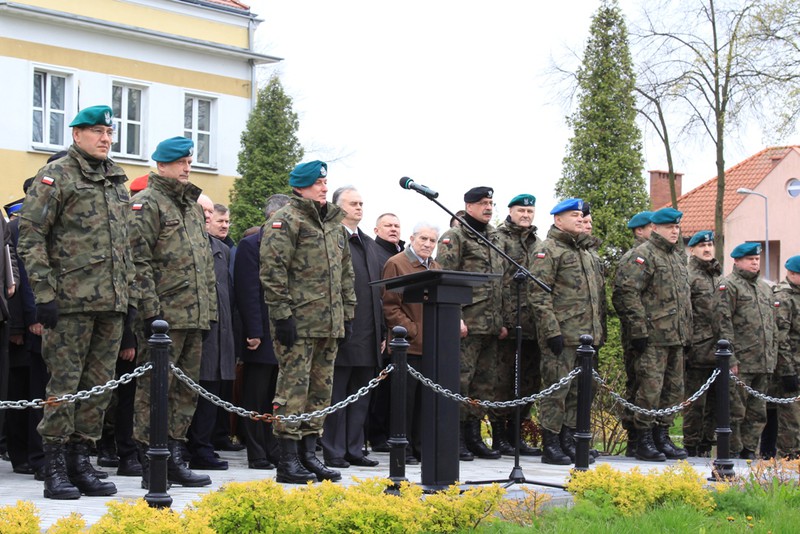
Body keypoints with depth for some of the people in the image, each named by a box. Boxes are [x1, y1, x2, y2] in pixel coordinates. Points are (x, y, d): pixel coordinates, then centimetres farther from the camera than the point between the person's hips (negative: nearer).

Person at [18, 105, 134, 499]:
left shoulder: (117, 182, 18)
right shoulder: (56, 176, -3)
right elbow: (31, 237, -8)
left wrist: (130, 297, 16)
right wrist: (44, 294, -14)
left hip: (111, 303, 7)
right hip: (71, 302, -6)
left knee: (100, 385, 7)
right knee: (64, 383, -4)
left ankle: (80, 461, 16)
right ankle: (55, 469, 2)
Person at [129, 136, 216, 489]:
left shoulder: (192, 206, 21)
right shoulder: (146, 204, -6)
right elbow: (138, 261, -14)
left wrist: (209, 310, 18)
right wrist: (151, 311, -19)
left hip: (195, 317, 9)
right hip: (164, 315, -8)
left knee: (186, 389, 11)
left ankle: (174, 460, 18)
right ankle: (151, 467, -1)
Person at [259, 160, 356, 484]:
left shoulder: (334, 224, 19)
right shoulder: (285, 221, -6)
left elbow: (345, 272, 24)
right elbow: (272, 271, -13)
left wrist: (347, 314, 18)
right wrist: (281, 314, -17)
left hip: (329, 324, 8)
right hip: (298, 323, -8)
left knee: (321, 389, 10)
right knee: (294, 387, -7)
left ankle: (309, 454, 18)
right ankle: (288, 461, -3)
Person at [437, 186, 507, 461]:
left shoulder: (494, 239, 19)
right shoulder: (454, 237, -4)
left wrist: (501, 321, 17)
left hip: (490, 325, 8)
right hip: (467, 322, -8)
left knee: (485, 382, 9)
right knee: (460, 379, -8)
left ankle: (474, 436, 17)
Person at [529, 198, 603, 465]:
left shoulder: (586, 254, 21)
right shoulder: (548, 250, -6)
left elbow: (598, 295, 26)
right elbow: (538, 293, -14)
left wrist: (599, 329, 19)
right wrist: (552, 330, -19)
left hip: (586, 336, 8)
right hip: (562, 337, -8)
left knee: (578, 392, 10)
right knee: (557, 389, -6)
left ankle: (568, 442, 17)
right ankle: (550, 446, -1)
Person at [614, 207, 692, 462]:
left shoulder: (678, 256, 21)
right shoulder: (644, 254, -7)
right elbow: (627, 291, -15)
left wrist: (687, 334, 22)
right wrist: (639, 328, -18)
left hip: (677, 337, 8)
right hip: (653, 336, -8)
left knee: (674, 388, 10)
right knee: (650, 386, -8)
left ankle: (662, 436, 19)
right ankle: (644, 440, -1)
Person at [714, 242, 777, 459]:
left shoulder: (764, 288, 20)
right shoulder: (728, 286, -5)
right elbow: (723, 324, -12)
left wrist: (772, 357, 17)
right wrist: (730, 358, -17)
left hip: (764, 365, 7)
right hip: (741, 363, -7)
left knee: (758, 413, 10)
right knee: (736, 411, -4)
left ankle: (748, 450, 17)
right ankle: (733, 453, 3)